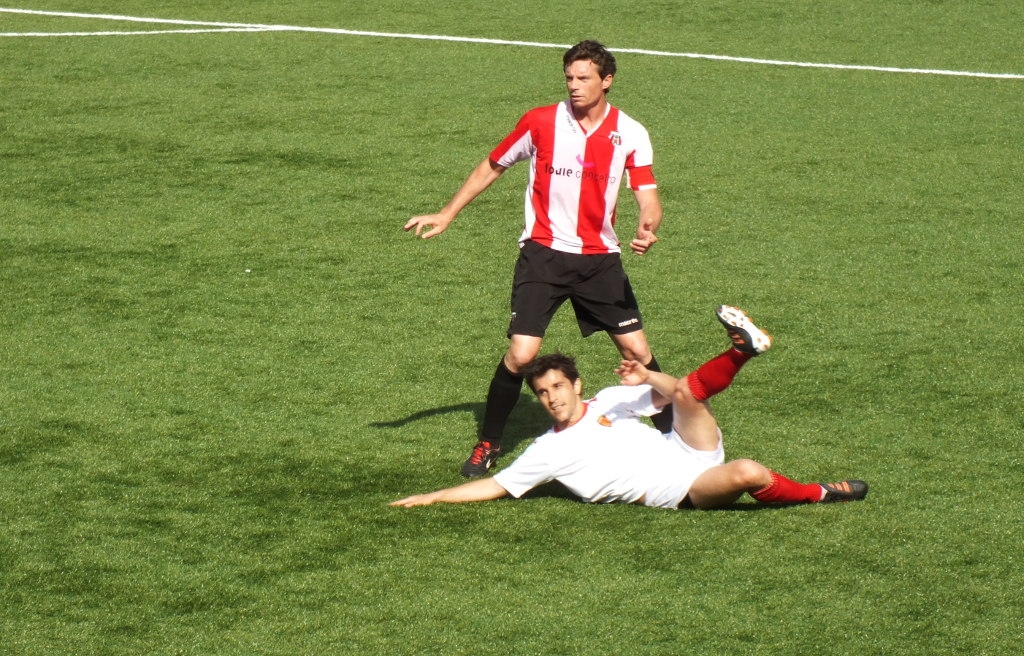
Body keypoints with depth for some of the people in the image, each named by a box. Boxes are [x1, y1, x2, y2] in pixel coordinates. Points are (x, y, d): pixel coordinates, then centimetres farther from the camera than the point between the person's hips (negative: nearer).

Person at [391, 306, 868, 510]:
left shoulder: (611, 400, 15)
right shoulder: (548, 452, 7)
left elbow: (672, 394, 19)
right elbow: (495, 486, 6)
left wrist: (650, 379, -4)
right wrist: (433, 498, 0)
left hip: (690, 455, 4)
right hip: (681, 493, -4)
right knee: (748, 474, -30)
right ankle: (817, 495, -11)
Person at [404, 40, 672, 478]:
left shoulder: (630, 134, -3)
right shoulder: (541, 122, -4)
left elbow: (648, 197, -7)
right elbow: (492, 167, 9)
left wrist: (647, 229, -30)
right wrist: (446, 215, 7)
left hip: (599, 258, 1)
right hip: (543, 255, -1)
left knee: (637, 351, -1)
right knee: (521, 353, -12)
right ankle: (488, 445, 7)